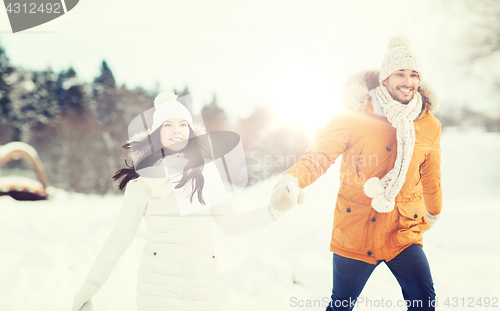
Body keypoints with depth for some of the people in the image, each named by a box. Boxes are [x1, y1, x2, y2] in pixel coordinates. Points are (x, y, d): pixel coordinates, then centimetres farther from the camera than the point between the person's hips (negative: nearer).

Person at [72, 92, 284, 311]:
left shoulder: (206, 171, 3)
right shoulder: (144, 179, -4)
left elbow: (230, 224, 6)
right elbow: (121, 236, -1)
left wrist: (273, 210, -4)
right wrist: (88, 289, -1)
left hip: (202, 286, 3)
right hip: (158, 287, -2)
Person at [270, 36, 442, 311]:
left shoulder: (430, 125, 1)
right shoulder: (355, 114, -10)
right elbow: (319, 154, -13)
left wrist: (433, 212, 31)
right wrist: (292, 180, -33)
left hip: (403, 233, 2)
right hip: (354, 233, -2)